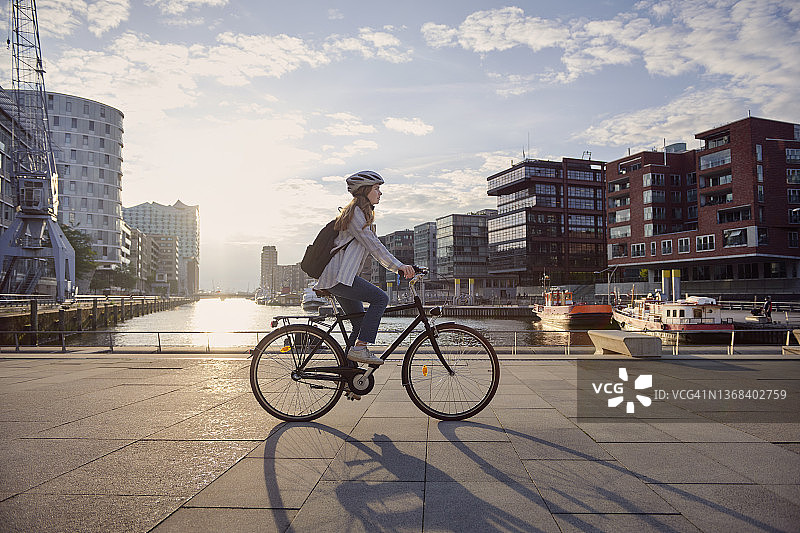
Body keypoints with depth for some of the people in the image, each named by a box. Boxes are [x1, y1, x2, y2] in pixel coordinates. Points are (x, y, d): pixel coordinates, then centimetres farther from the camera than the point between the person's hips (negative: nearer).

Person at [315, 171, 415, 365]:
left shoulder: (363, 213, 23)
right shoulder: (356, 211, -9)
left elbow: (373, 247, 22)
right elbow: (373, 245, -19)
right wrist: (398, 266, -22)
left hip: (340, 277, 10)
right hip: (339, 276, -10)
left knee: (361, 324, 9)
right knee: (380, 298, -18)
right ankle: (359, 348, -16)